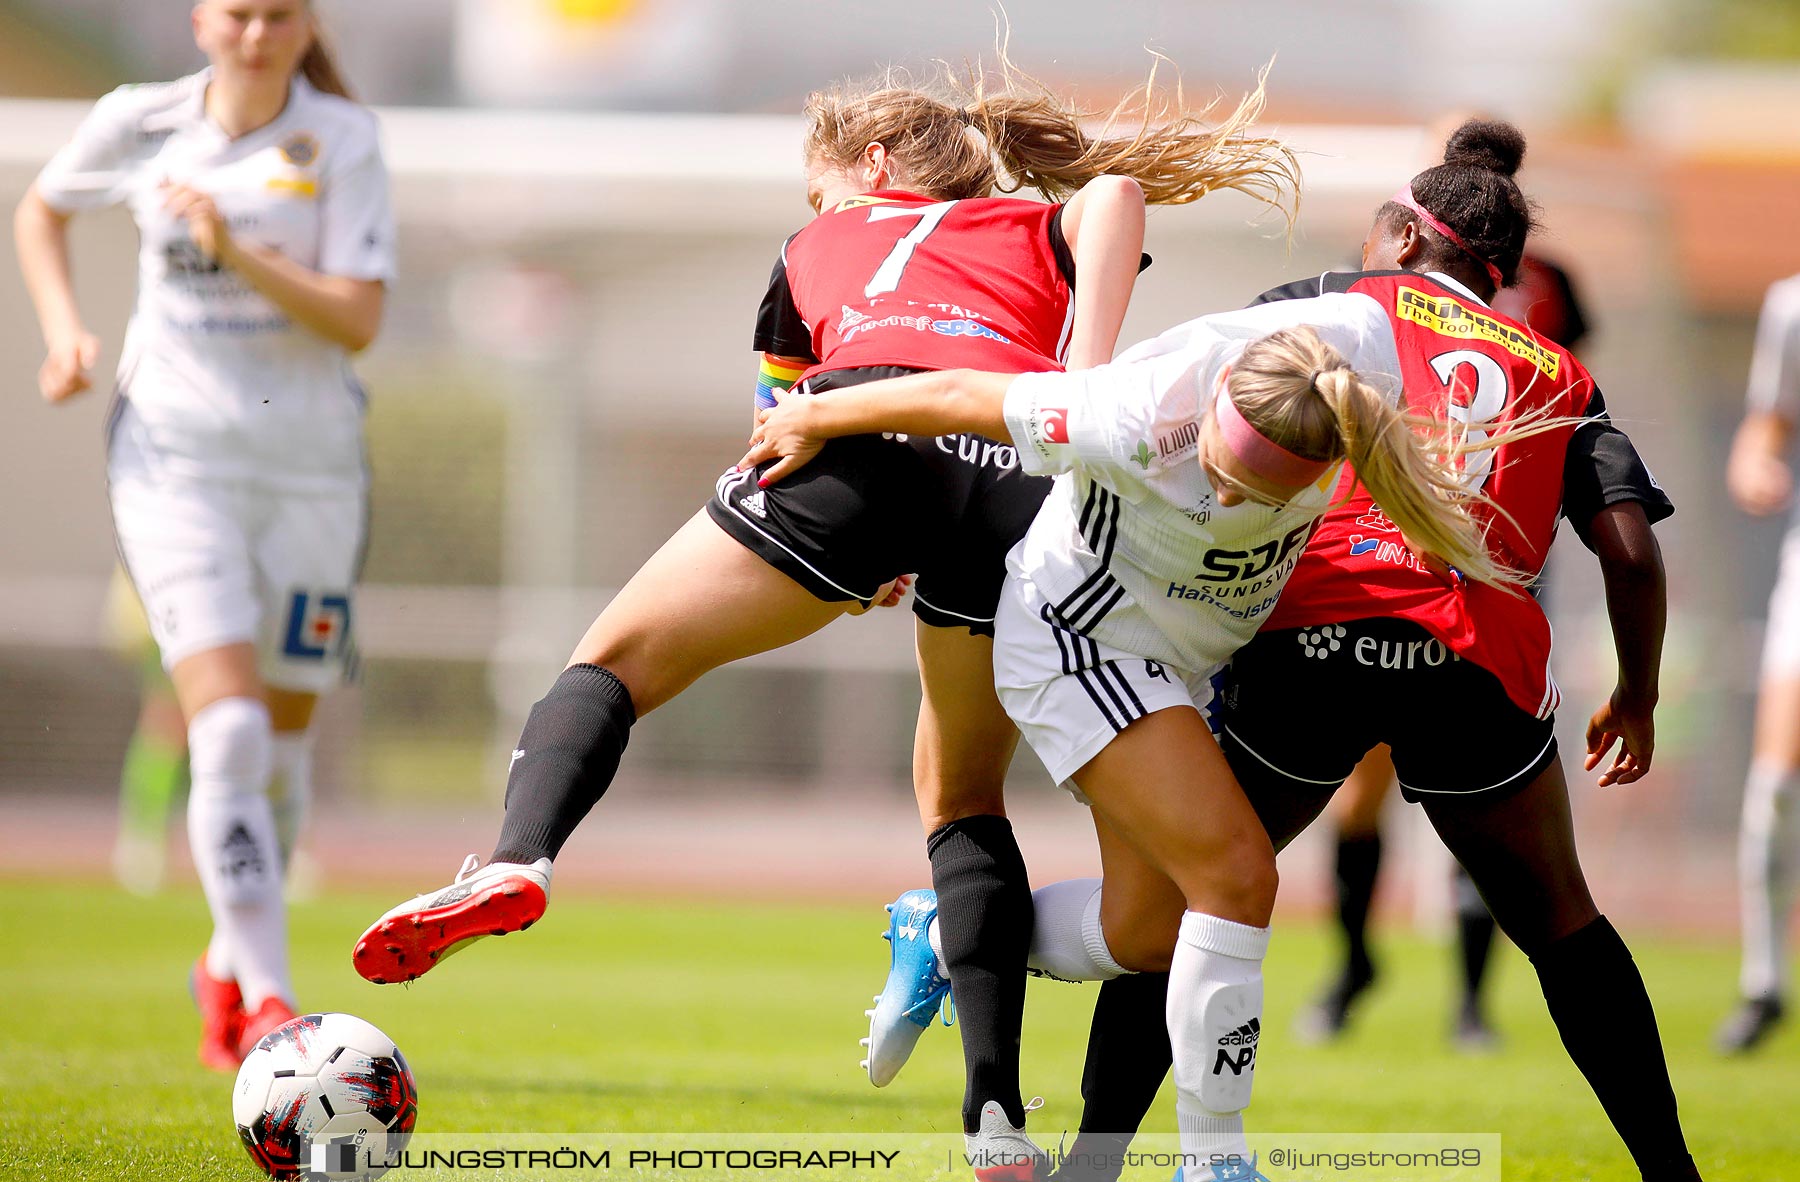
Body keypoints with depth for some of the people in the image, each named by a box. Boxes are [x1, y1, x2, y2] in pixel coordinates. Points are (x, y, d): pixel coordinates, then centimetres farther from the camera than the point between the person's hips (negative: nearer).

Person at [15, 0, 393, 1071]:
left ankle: (230, 965, 32)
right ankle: (268, 1002, -21)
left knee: (282, 744, 7)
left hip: (312, 468, 1)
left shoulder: (343, 140, -4)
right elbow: (42, 209, 21)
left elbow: (358, 320, -13)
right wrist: (65, 328, 6)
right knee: (228, 730, -18)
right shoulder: (141, 124, 1)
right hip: (174, 455, -1)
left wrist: (238, 252, -24)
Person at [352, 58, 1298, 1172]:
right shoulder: (1047, 235, 34)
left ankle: (518, 858, -21)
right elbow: (1116, 191, 11)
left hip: (872, 432, -2)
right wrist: (1081, 396, 3)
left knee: (618, 659, 10)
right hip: (1027, 468, 2)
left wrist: (861, 570, 32)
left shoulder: (820, 245, 36)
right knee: (963, 798, 19)